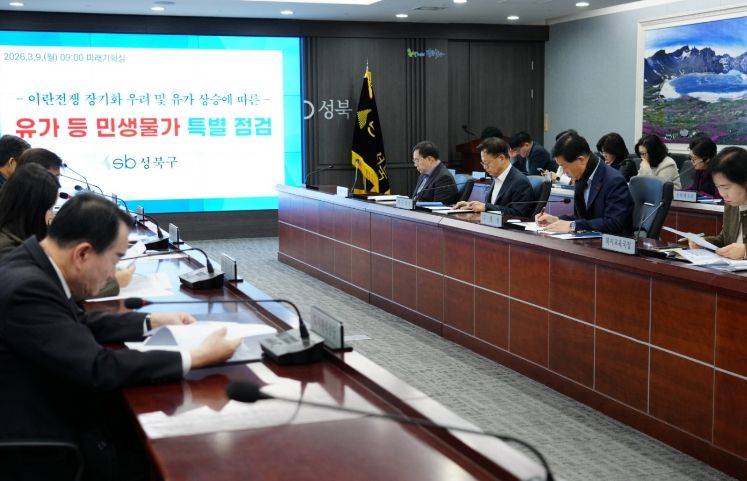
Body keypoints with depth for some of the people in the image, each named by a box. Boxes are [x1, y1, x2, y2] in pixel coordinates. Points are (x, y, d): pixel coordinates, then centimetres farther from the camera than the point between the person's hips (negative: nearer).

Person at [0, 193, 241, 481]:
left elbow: (79, 323, 17)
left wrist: (152, 322, 12)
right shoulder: (26, 288, -29)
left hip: (55, 415, 8)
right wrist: (196, 358, -24)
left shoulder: (33, 265, -1)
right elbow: (99, 368, -29)